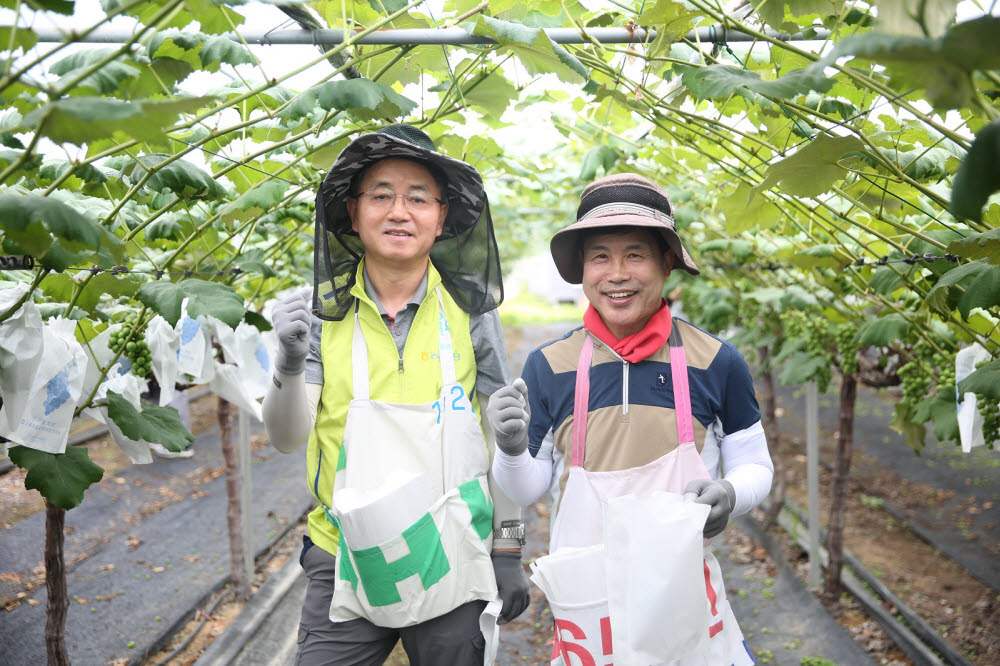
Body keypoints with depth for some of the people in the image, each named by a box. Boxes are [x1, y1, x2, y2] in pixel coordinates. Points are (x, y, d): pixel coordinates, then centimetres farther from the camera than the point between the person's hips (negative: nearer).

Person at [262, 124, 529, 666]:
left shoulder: (469, 310, -3)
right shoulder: (323, 311, -2)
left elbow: (501, 436, 2)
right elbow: (287, 439, -7)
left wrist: (508, 550, 3)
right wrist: (289, 365, -27)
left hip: (452, 565, 0)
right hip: (345, 561, 1)